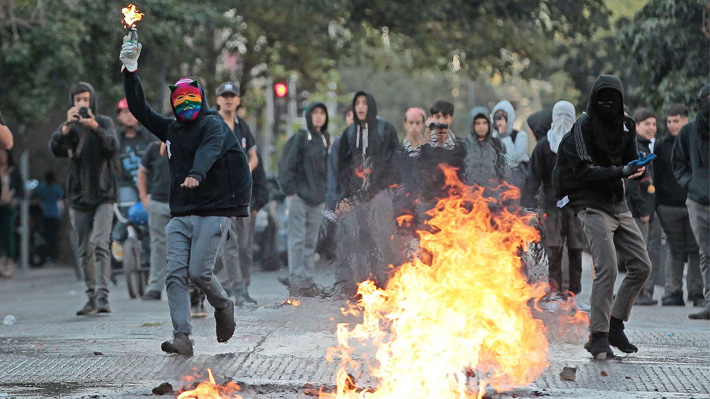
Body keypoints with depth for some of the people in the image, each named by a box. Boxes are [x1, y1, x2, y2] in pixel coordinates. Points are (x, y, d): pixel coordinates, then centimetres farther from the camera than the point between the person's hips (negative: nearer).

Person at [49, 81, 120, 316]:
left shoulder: (104, 122, 3)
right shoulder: (70, 128, 6)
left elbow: (113, 146, -16)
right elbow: (55, 149, -13)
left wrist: (96, 128, -33)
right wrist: (66, 126, -29)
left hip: (103, 193, -3)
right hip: (79, 197, 3)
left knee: (100, 244, -17)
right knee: (84, 251, 6)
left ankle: (103, 296, -23)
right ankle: (91, 298, 14)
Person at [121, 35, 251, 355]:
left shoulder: (213, 124, -1)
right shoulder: (170, 129, 18)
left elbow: (209, 149, -22)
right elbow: (139, 110, 20)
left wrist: (196, 174, -43)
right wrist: (130, 71, 11)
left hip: (213, 213, -6)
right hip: (180, 215, 6)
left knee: (198, 272, -11)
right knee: (175, 274, -8)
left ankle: (223, 307, 20)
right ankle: (182, 338, -12)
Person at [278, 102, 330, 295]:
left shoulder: (325, 139, 14)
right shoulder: (300, 138, -6)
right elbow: (286, 165, -8)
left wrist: (324, 191, 12)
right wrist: (290, 191, -12)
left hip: (317, 199, 7)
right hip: (300, 197, -6)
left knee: (311, 242, 10)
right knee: (297, 240, -7)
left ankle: (308, 280, 13)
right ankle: (296, 280, -6)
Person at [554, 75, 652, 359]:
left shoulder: (625, 126, 9)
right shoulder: (583, 127, -11)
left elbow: (629, 161, 14)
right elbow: (584, 171, -18)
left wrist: (637, 168, -10)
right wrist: (621, 171, -26)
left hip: (618, 204, 7)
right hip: (591, 205, -7)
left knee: (642, 266, 4)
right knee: (607, 269, -18)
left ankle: (615, 325, 16)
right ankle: (598, 336, -11)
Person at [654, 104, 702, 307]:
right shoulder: (661, 146, 9)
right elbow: (657, 176, 9)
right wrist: (657, 204, 2)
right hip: (669, 206, 1)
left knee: (695, 250, 0)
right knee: (675, 252, 2)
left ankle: (697, 292, 5)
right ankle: (673, 292, 4)